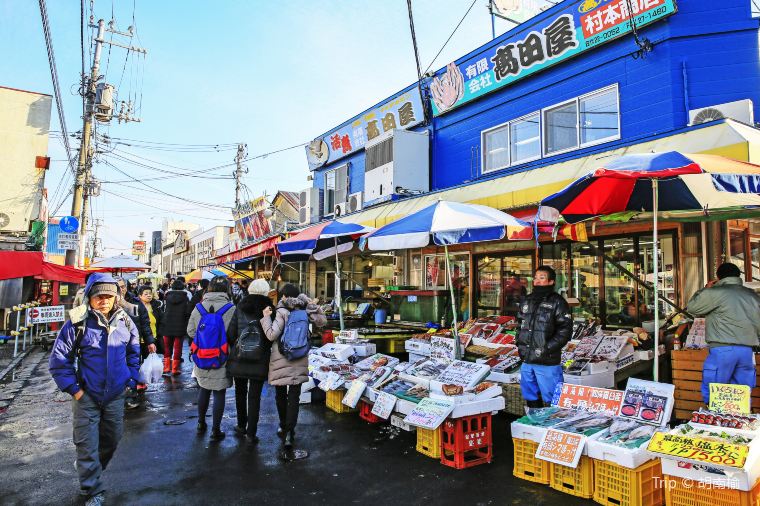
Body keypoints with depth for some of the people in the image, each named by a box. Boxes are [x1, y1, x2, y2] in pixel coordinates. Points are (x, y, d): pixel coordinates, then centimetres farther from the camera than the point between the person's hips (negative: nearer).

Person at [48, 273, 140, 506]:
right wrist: (73, 388, -11)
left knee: (112, 438, 19)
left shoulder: (125, 322, -3)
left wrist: (130, 379, 6)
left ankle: (89, 470, 47)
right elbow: (58, 358, -9)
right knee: (87, 445, 3)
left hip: (116, 395, 4)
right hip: (87, 396, -4)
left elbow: (134, 352, 12)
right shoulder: (77, 323, -15)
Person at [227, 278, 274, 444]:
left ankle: (241, 425, 34)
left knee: (240, 392, 20)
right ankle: (251, 433, 8)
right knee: (254, 396, 6)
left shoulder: (239, 309, -3)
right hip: (260, 361, -2)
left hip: (238, 358, 2)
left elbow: (231, 334, -2)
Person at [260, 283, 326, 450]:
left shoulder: (282, 312, -11)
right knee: (294, 397, 5)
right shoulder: (304, 311, 1)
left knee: (280, 395, 15)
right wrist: (312, 305, 2)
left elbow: (272, 335, -16)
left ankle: (284, 427, 28)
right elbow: (322, 321, 6)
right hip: (300, 361, 3)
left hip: (281, 361, -3)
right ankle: (289, 432, -1)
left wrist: (266, 317, -5)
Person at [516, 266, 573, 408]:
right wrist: (520, 345, 8)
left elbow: (565, 330, -12)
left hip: (548, 362, -6)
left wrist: (546, 348, -16)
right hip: (527, 360, 6)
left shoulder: (557, 302, -6)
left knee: (552, 400, 1)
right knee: (531, 398, 17)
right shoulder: (527, 301, 13)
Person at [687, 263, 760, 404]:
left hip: (722, 349, -6)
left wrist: (704, 289, 14)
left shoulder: (714, 292, -7)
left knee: (712, 395, 1)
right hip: (747, 351, 6)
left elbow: (692, 307, 3)